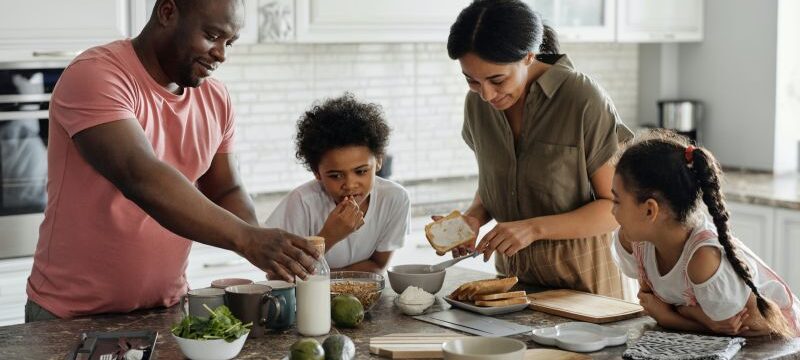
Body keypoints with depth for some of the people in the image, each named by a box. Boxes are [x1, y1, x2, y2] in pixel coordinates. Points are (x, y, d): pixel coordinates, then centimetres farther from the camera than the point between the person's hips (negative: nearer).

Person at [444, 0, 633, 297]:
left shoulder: (584, 100, -21)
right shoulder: (477, 103, -4)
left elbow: (617, 206, -16)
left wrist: (534, 228, -26)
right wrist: (474, 217, -10)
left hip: (579, 276, -5)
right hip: (512, 272, 5)